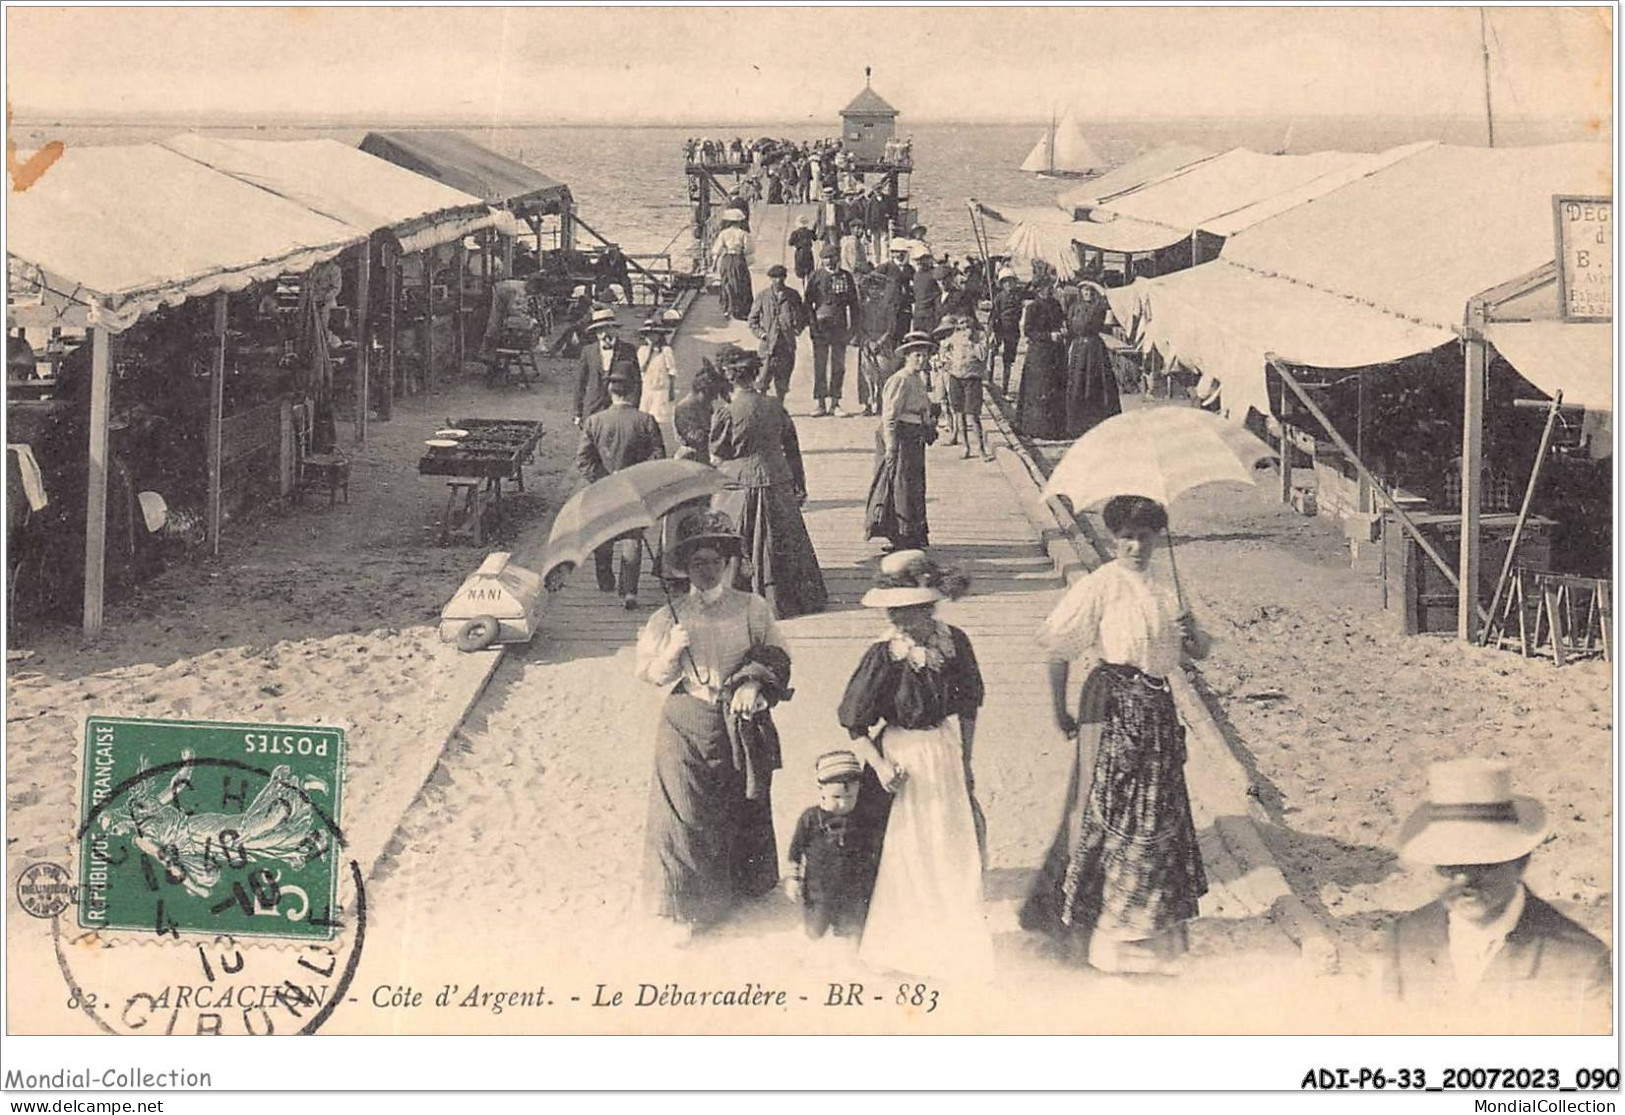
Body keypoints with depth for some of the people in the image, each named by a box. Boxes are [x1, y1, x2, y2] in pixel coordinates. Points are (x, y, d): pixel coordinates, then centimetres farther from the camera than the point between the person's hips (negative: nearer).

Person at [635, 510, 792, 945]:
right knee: (684, 811, -2)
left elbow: (777, 658, 3)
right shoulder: (669, 618, -3)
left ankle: (744, 885, 35)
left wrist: (755, 683, -15)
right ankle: (679, 908, 8)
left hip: (742, 725, 2)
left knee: (744, 807, 13)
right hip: (687, 727, -1)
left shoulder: (753, 610, -1)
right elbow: (648, 672, 0)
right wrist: (671, 653, -18)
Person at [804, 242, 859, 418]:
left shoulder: (846, 276, 8)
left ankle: (834, 403, 10)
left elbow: (853, 303, 11)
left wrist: (852, 327, 4)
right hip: (821, 326, -2)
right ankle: (820, 404, 3)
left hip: (840, 326, 2)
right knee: (819, 366, -2)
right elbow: (808, 302, 4)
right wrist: (814, 323, -6)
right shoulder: (816, 276, 3)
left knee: (838, 367, 4)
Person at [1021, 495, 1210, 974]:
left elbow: (1200, 652, 13)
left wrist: (1194, 633, -11)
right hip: (1114, 704, -7)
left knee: (1159, 815, 11)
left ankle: (1151, 926, 24)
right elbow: (1058, 645, -8)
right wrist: (1060, 710, -6)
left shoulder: (1164, 590, 11)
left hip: (1158, 707, 7)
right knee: (1108, 811, -4)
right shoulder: (1101, 585, -8)